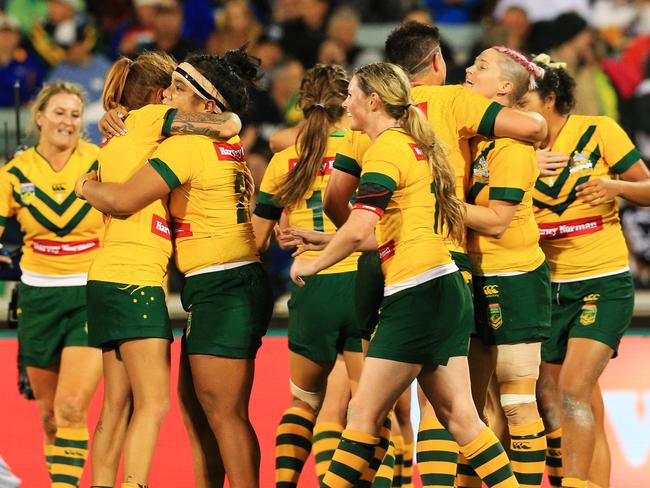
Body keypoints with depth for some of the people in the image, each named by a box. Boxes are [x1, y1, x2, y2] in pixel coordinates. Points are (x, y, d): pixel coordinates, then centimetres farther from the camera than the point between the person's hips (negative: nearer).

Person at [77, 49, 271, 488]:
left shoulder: (188, 146, -14)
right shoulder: (229, 147, 13)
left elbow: (122, 200, -19)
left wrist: (86, 186, 1)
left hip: (222, 290, -10)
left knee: (223, 411, -9)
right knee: (196, 402, 15)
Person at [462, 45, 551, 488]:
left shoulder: (511, 144, -14)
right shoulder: (475, 135, 10)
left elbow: (496, 220, -18)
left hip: (513, 281, -8)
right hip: (479, 281, 8)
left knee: (518, 401, -4)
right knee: (469, 402, 10)